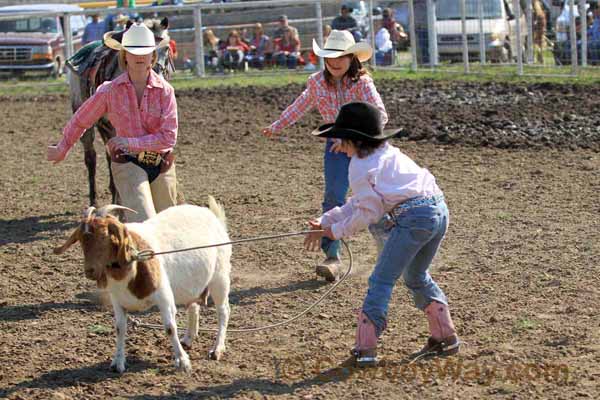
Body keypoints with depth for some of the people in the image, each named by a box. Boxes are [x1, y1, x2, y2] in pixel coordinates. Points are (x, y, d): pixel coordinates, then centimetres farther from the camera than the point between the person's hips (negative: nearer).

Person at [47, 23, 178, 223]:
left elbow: (169, 137, -10)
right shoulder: (110, 90, -4)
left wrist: (130, 142, -16)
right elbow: (81, 120, 12)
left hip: (162, 167, 2)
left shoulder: (165, 90, -6)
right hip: (128, 165, -2)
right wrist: (62, 149, 23)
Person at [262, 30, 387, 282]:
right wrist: (276, 127, 24)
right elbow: (299, 107, 15)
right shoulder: (317, 82, -4)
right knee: (333, 198, -14)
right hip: (336, 145, 2)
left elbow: (380, 115, -25)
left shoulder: (362, 82, -16)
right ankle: (332, 257, -17)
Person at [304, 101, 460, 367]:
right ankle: (445, 338, 29)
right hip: (439, 210, 9)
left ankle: (365, 348, -2)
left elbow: (368, 213, -1)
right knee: (416, 277, 26)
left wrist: (336, 231, 10)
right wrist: (326, 221, 22)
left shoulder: (360, 167, -4)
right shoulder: (387, 153, 24)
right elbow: (360, 201, 26)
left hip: (412, 217, -9)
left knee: (381, 280, 0)